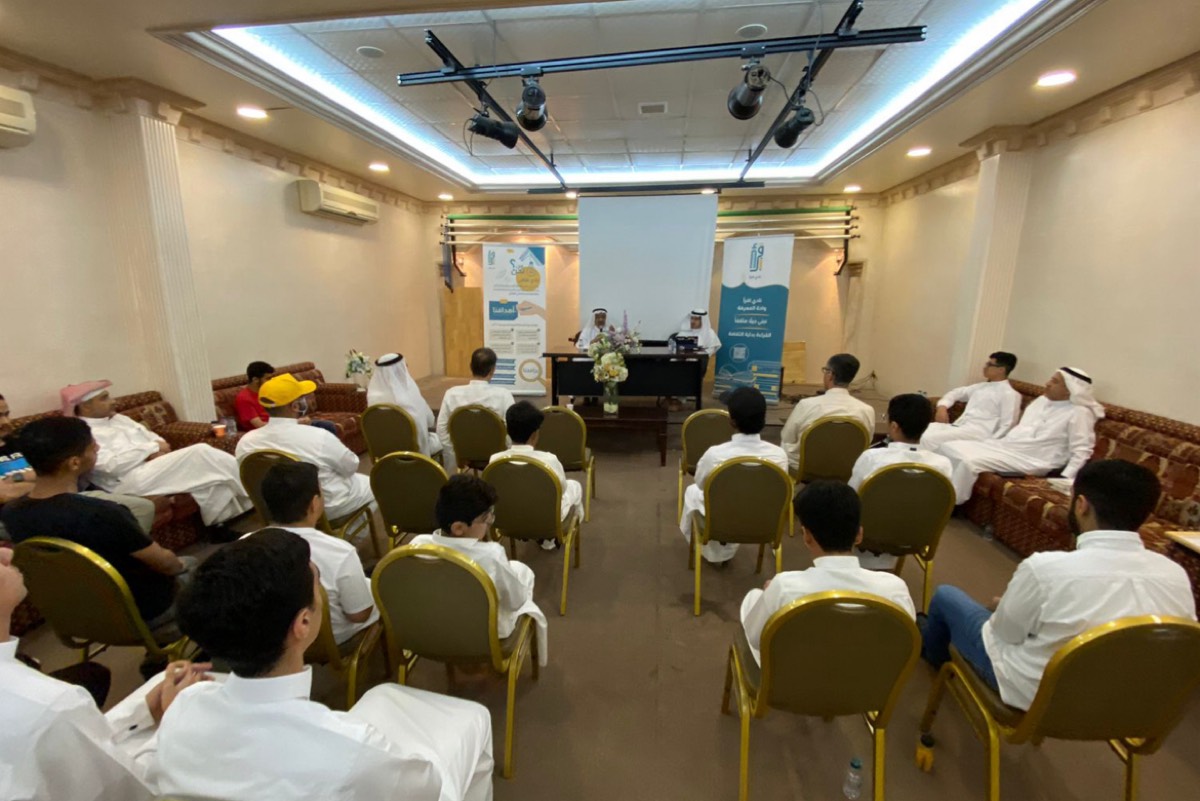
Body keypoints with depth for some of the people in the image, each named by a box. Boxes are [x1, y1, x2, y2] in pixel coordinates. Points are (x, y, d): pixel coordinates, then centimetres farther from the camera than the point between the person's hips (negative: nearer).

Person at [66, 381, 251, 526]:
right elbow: (111, 464, -16)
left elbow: (154, 439, 17)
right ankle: (251, 498, -18)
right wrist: (151, 449, -10)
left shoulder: (118, 419, 22)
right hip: (130, 480, -8)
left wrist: (158, 451, -5)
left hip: (156, 465, 8)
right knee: (200, 452, -25)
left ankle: (225, 520, -16)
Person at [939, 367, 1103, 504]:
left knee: (970, 462, -32)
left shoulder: (1079, 413, -7)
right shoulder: (1042, 400, 16)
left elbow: (1081, 451, -13)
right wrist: (993, 440, 16)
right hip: (1004, 446, 8)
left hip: (1030, 460, -8)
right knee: (949, 447, -9)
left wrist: (1064, 480, -22)